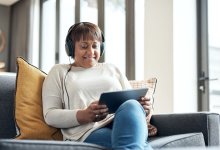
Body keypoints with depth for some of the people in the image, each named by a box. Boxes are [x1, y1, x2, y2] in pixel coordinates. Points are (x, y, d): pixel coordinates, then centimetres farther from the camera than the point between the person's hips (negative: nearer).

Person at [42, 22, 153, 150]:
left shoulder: (112, 69, 28)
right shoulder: (59, 72, 18)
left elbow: (131, 101, 21)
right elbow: (50, 115, 6)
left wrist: (142, 109, -6)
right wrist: (85, 115, -14)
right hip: (87, 131, -5)